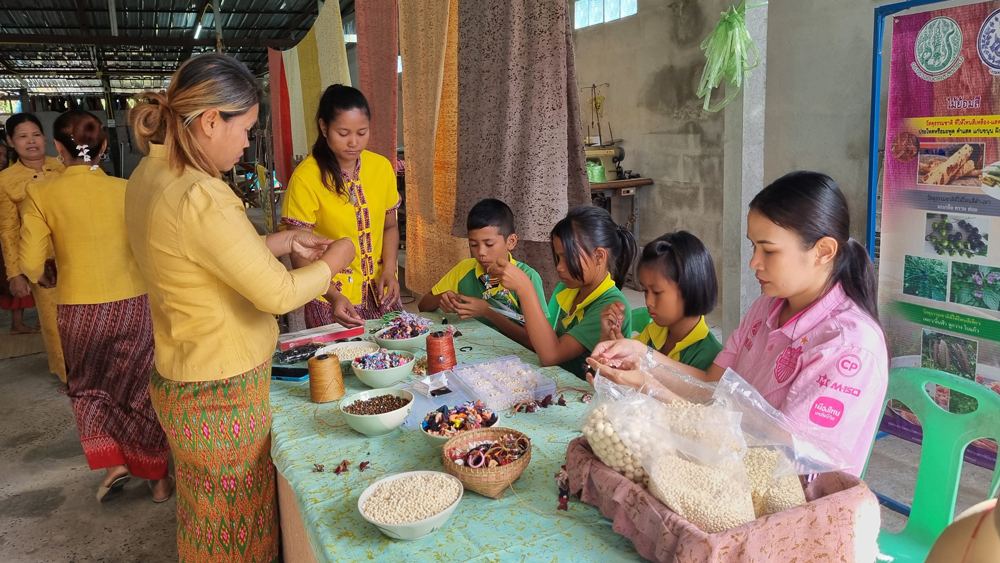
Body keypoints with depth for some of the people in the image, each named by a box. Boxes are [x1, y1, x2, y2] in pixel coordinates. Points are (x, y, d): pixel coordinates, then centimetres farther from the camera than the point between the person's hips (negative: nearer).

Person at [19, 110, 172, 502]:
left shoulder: (42, 195, -8)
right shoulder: (127, 191, -6)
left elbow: (31, 267, -7)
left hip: (81, 311, -1)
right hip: (135, 306, 1)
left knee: (88, 387, 26)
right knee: (140, 392, 15)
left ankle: (113, 463, 14)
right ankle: (157, 477, 25)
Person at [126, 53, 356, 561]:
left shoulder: (148, 177, 3)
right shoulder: (200, 198, -28)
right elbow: (278, 294, -23)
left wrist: (282, 242, 10)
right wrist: (331, 263, -5)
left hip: (180, 380, 9)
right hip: (221, 392, -9)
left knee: (208, 521, 26)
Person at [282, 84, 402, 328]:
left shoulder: (381, 167, -2)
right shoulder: (305, 178, -15)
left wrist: (389, 270, -6)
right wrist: (333, 295, -26)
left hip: (381, 295, 4)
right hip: (331, 300, -4)